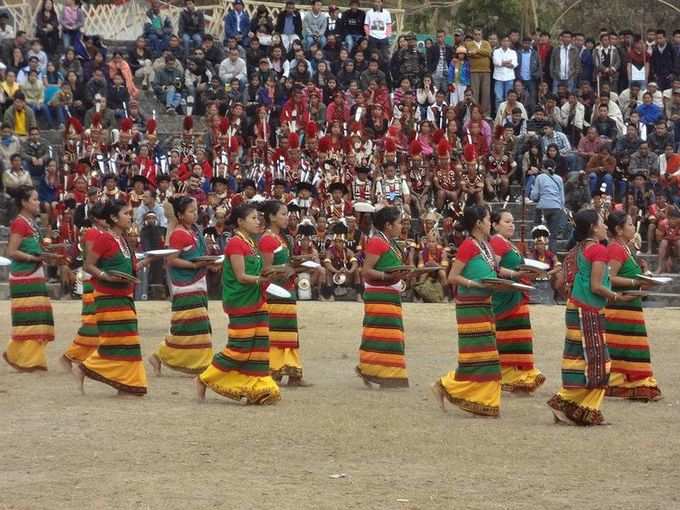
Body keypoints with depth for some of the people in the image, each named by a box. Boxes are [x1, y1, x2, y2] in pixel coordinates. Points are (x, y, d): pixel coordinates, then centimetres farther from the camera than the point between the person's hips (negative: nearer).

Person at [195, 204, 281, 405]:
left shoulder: (250, 244, 15)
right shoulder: (235, 243, -13)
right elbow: (241, 276, -17)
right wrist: (264, 279, -23)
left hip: (255, 301, 9)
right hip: (240, 303, -9)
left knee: (258, 346, 4)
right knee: (239, 347, -6)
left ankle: (258, 390, 7)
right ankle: (204, 380, 7)